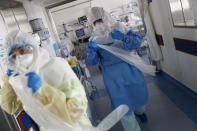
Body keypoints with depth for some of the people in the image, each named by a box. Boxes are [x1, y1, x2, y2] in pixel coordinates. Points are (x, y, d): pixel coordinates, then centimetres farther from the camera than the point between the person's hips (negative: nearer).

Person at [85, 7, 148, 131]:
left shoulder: (119, 27, -4)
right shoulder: (94, 38, -4)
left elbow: (138, 41, -11)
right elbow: (91, 61, -9)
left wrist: (123, 37, -29)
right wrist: (91, 49, -29)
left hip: (130, 68, 2)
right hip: (113, 75, -2)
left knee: (138, 92, 22)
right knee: (123, 105, 0)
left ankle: (139, 111, 56)